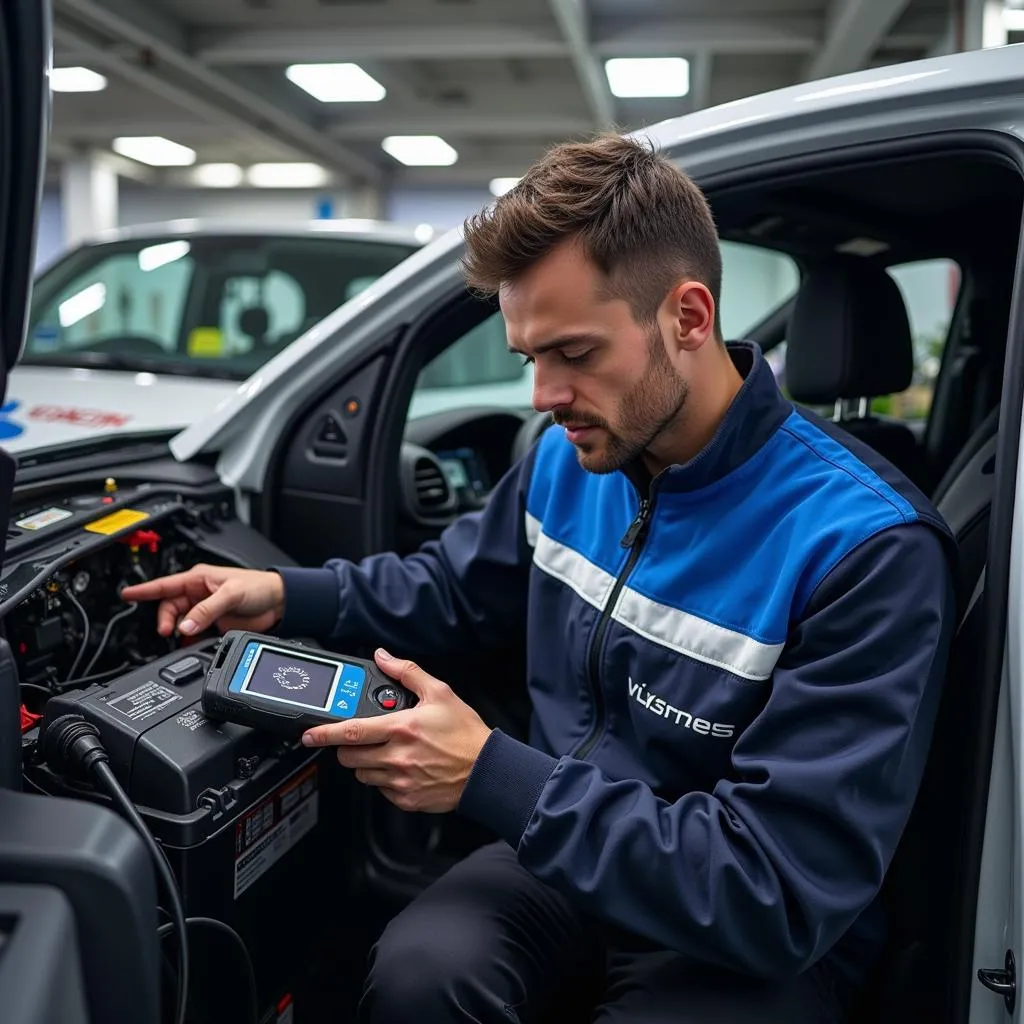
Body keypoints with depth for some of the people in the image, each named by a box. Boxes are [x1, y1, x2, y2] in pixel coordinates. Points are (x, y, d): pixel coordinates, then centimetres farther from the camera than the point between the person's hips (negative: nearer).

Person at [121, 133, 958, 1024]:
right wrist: (287, 595, 0)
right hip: (565, 845, 5)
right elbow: (457, 588, 16)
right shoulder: (570, 458, -3)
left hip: (759, 940, -4)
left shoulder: (867, 549, -25)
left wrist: (490, 777, -27)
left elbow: (784, 895, -25)